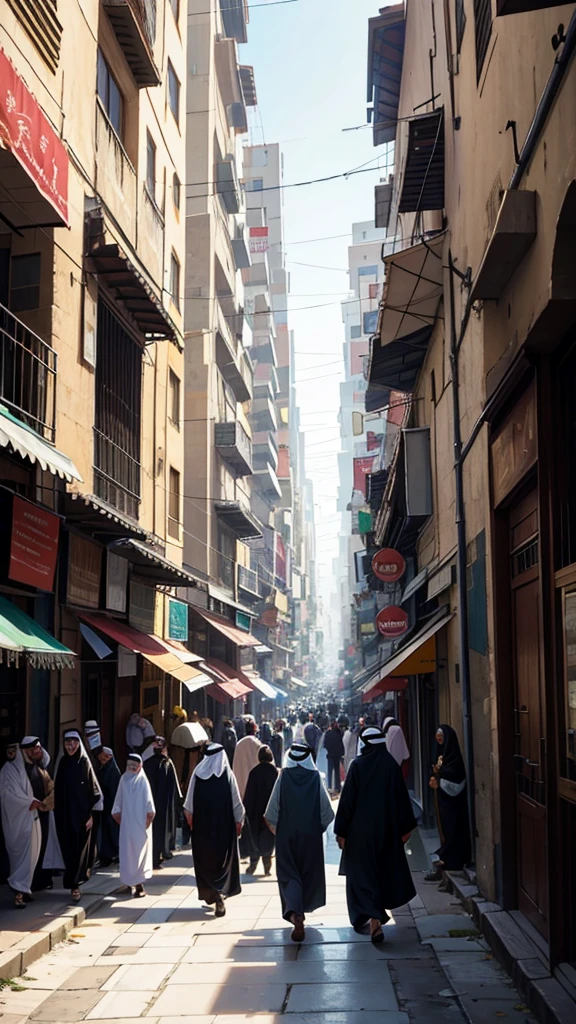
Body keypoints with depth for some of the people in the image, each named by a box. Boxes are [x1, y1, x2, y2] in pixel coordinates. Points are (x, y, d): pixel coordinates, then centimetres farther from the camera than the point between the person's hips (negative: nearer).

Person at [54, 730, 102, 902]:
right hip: (64, 813, 3)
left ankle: (74, 883, 3)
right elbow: (57, 789, 8)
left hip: (82, 812, -3)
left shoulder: (85, 762, -4)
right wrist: (57, 811, 4)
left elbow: (93, 788, -5)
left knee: (80, 846, -3)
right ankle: (74, 881, 24)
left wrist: (91, 814, -10)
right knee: (68, 848, 5)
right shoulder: (62, 762, 4)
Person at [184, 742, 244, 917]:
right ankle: (220, 892, -10)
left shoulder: (197, 773, -2)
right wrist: (238, 822, 8)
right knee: (223, 858, 7)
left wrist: (190, 820, 16)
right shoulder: (227, 774, -5)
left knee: (205, 858, 14)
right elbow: (236, 801, -3)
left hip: (202, 824, 2)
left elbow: (189, 804, 3)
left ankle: (210, 893, 12)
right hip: (224, 824, -1)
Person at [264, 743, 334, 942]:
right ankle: (304, 908, 33)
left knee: (289, 873, 2)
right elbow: (326, 810, -4)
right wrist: (320, 827, 12)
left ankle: (294, 912, -20)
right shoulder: (315, 777, -7)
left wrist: (276, 829, 12)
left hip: (287, 835, -1)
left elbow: (272, 812, -4)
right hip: (311, 835, 1)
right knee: (309, 871, 20)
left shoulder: (283, 777, -8)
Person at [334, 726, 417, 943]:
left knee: (362, 872, 2)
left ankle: (374, 920, -12)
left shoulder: (358, 765, -11)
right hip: (386, 828, 3)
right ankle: (376, 915, 32)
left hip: (360, 828, -3)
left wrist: (341, 830, -4)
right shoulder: (392, 765, -4)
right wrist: (405, 827, 8)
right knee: (383, 870, 20)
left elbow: (347, 799, -10)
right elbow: (401, 797, 0)